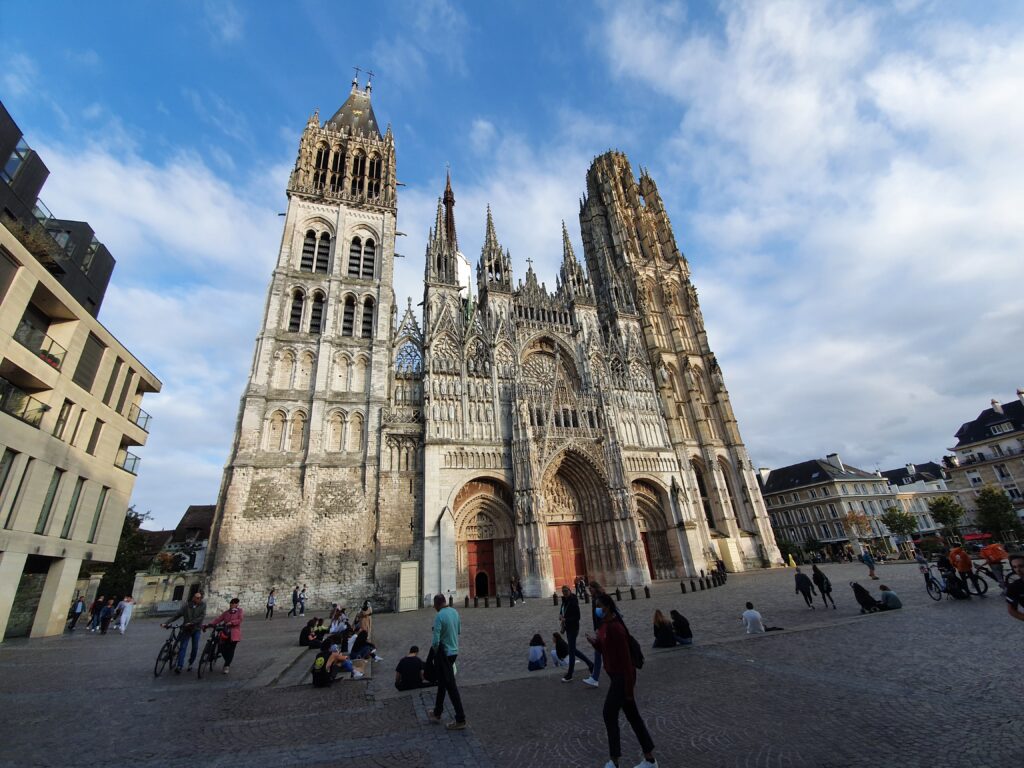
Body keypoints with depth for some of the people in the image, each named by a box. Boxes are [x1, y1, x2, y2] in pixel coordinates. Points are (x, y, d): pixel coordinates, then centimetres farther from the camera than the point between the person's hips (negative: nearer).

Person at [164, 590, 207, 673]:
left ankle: (190, 664, 20)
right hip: (186, 629, 1)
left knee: (195, 648, 1)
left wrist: (191, 623, -21)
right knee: (183, 647, -8)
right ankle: (179, 666, -4)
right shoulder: (187, 605, -4)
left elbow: (202, 617, -13)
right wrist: (166, 623, -11)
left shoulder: (203, 605, -6)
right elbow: (177, 615, -2)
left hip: (196, 629, -1)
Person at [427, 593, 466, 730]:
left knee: (450, 686, 1)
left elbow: (435, 641, -24)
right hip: (454, 651, 8)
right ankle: (437, 713, 36)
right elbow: (459, 631, 14)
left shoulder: (439, 616, -23)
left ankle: (460, 720, 8)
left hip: (444, 653, -8)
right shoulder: (455, 612, 1)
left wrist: (435, 652, -4)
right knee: (442, 683, 22)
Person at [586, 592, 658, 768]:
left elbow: (626, 658, -23)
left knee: (609, 714, 1)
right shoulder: (605, 625, 4)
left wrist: (629, 686, -20)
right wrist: (594, 642, -5)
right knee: (632, 715, 17)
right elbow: (604, 649, 14)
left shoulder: (615, 627, -25)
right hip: (615, 675, 9)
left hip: (623, 677, -9)